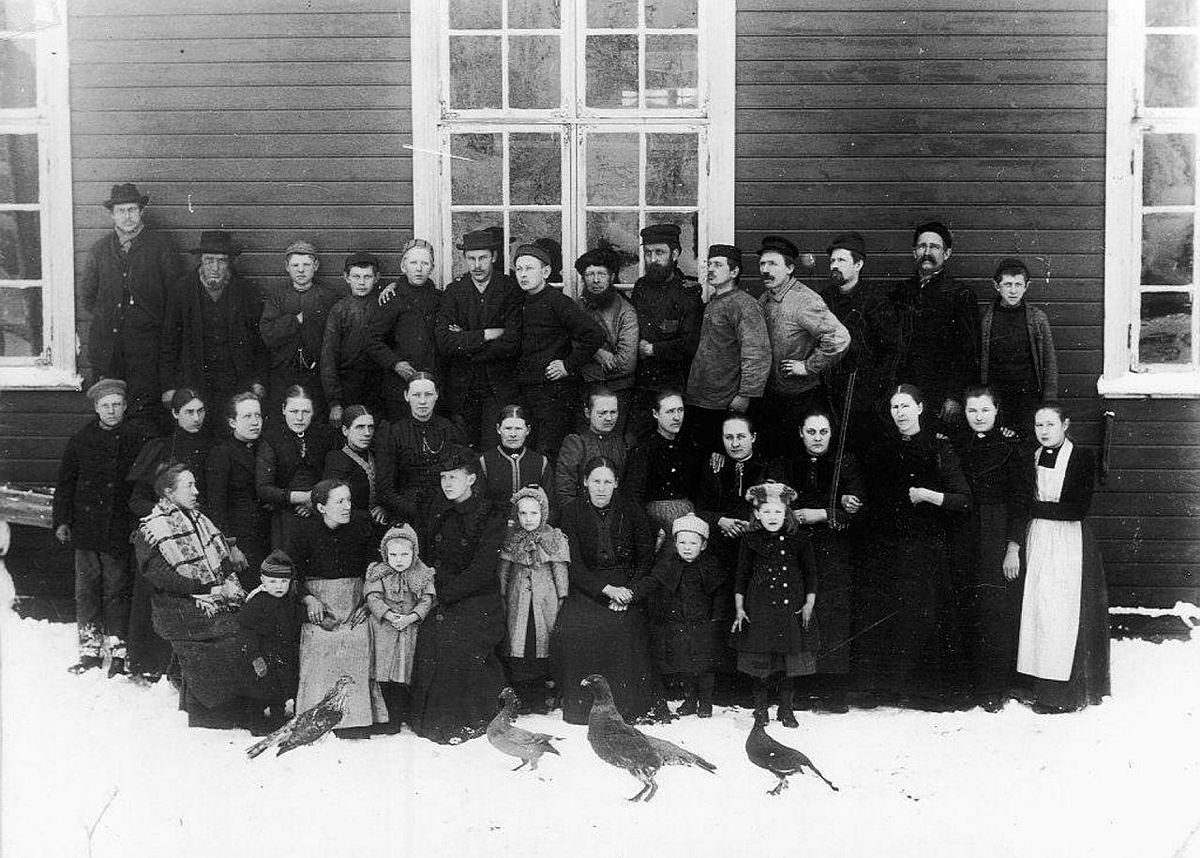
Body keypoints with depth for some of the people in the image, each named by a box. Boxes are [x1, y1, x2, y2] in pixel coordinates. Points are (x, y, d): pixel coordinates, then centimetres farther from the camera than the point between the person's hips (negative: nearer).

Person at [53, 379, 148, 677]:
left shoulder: (136, 441, 0)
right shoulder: (80, 441, 6)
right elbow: (65, 483, 11)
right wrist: (61, 521, 5)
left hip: (119, 529, -2)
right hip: (86, 527, 3)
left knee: (117, 591, 1)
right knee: (86, 590, 6)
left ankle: (118, 651, 9)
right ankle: (90, 649, 16)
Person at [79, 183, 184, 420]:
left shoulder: (159, 245, 5)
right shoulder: (99, 249, 13)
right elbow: (86, 295, 20)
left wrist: (154, 320, 1)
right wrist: (105, 318, 11)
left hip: (145, 341, -3)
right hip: (106, 341, 3)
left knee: (144, 407, -10)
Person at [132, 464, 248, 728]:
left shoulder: (199, 519, 18)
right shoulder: (150, 531, -5)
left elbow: (225, 564, 22)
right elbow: (165, 579, -13)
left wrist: (233, 588, 2)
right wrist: (215, 589, -15)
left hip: (224, 611, 7)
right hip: (190, 622, -7)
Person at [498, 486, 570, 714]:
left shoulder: (555, 539, -1)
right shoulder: (511, 539, 3)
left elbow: (560, 571, 3)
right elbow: (503, 571, 10)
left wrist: (562, 598, 1)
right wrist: (502, 598, 9)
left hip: (545, 599, -1)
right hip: (518, 599, 1)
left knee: (543, 642, -1)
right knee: (517, 644, 0)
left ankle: (542, 695, 7)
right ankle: (521, 694, 7)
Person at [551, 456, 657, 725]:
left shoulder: (631, 511, 3)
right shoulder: (571, 513, 0)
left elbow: (646, 559, 4)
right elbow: (573, 565, -6)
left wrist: (628, 592, -12)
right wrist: (608, 590, -20)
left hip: (626, 584, 0)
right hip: (585, 586, 0)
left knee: (625, 625, -30)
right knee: (572, 627, -29)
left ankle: (626, 708, -17)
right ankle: (581, 707, -16)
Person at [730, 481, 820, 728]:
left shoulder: (799, 539, 3)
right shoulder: (750, 541, 2)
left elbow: (810, 573, 7)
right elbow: (742, 576, 6)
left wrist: (809, 604, 1)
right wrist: (739, 608, 2)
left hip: (792, 608, 1)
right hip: (759, 610, -1)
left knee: (792, 659, 4)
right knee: (761, 661, 1)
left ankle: (785, 709, 19)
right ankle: (760, 709, 16)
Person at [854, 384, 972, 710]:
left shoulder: (939, 447, 0)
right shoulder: (881, 448, 12)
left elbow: (964, 499, -4)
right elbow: (870, 496, 21)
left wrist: (927, 495, -15)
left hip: (925, 547, -3)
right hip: (883, 546, 3)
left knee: (923, 616, -4)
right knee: (879, 617, 0)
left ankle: (925, 689, 9)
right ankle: (883, 686, 11)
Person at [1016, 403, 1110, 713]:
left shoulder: (1082, 457, -6)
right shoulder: (1032, 459, 12)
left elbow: (1079, 509, -13)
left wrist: (1036, 507, -11)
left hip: (1070, 541, -6)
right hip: (1038, 542, 6)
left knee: (1064, 612, -5)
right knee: (1039, 610, 3)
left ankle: (1065, 694, 0)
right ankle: (1044, 686, 8)